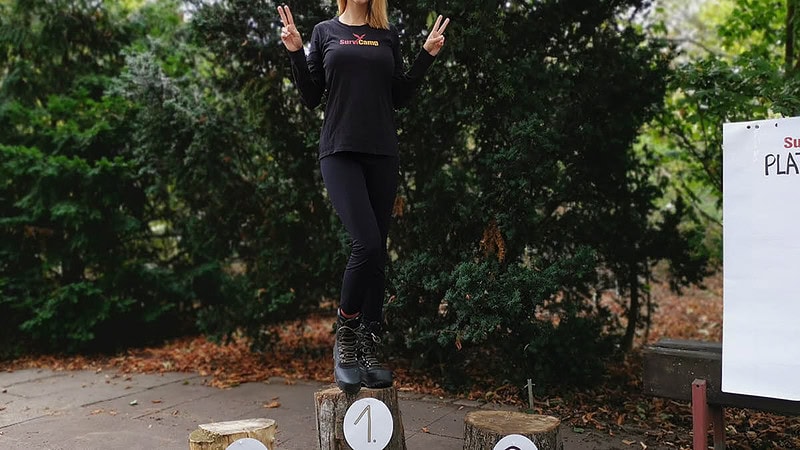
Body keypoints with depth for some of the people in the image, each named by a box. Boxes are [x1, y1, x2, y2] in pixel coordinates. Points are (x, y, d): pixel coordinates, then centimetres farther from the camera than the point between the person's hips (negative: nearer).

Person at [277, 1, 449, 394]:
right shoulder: (325, 32, 10)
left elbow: (399, 97, 13)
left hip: (381, 154, 3)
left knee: (377, 251, 2)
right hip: (339, 152, -3)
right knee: (366, 243, -20)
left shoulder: (388, 36, 15)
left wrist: (427, 55, 7)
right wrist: (295, 52, -4)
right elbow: (311, 98, 7)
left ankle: (368, 350, 10)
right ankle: (345, 336, 0)